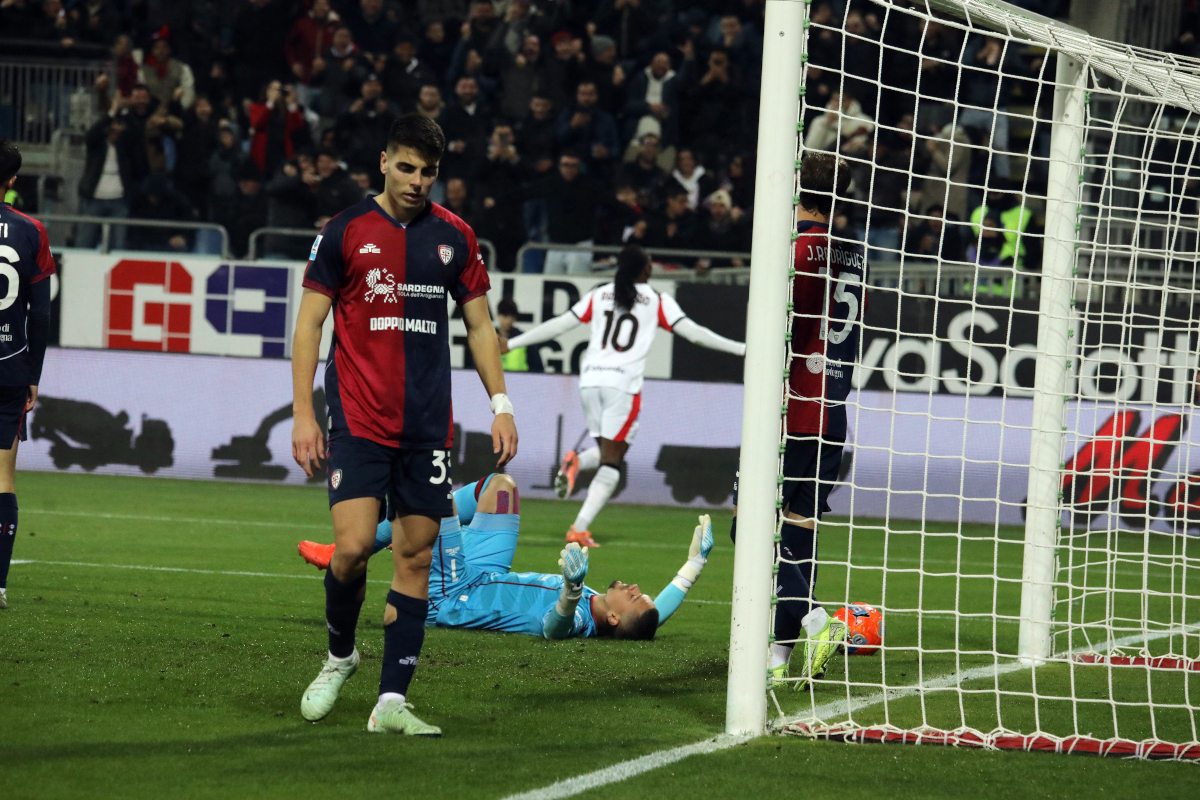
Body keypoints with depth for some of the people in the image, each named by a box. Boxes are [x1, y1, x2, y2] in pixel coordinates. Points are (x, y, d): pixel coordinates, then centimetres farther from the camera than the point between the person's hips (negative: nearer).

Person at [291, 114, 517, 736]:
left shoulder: (454, 237, 8)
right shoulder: (346, 231, 0)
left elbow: (479, 325, 15)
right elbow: (309, 321, 2)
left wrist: (500, 405, 6)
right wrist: (303, 414, -5)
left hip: (428, 424, 3)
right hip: (358, 421, -3)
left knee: (416, 556, -1)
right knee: (352, 546, -15)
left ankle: (391, 701, 2)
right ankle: (339, 655, 13)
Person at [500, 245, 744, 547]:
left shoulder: (598, 296, 12)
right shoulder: (657, 301, 3)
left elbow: (558, 325, 12)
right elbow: (693, 332, 0)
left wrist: (511, 343, 20)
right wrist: (742, 349, 4)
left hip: (591, 380, 4)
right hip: (624, 383, -4)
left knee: (607, 452, 20)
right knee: (612, 462, -1)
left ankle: (577, 461, -15)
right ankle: (580, 528, -14)